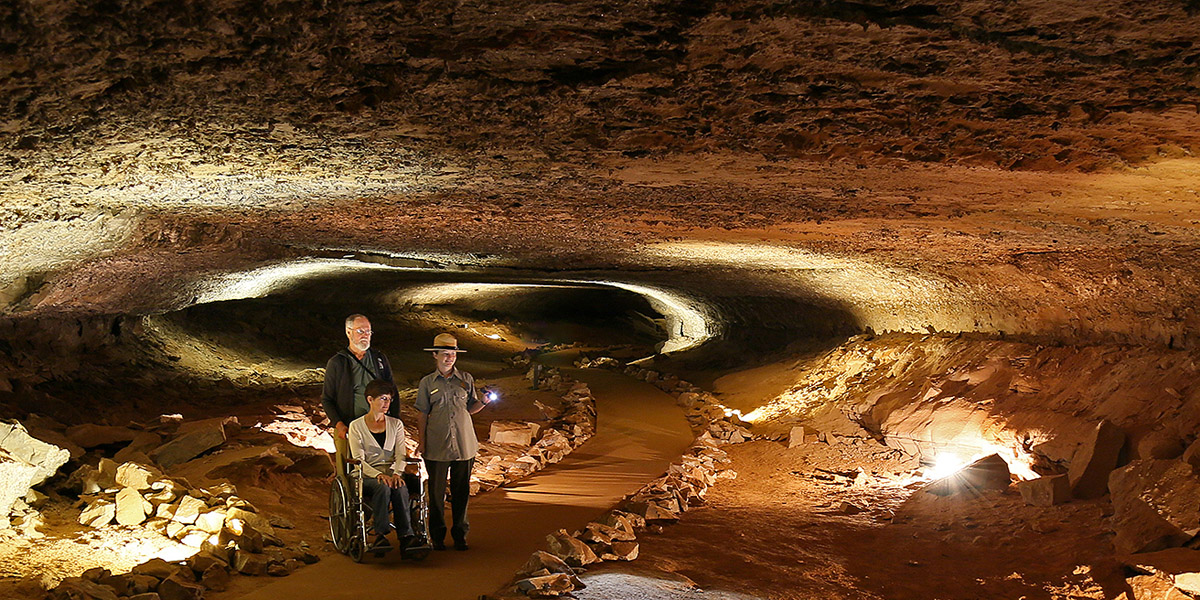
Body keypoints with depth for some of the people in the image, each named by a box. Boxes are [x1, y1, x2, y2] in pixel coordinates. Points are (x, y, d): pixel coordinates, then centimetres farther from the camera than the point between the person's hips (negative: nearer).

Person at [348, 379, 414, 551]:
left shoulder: (396, 424, 16)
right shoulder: (356, 426, 6)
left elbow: (400, 455, 7)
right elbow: (358, 460, -3)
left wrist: (396, 473, -16)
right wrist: (378, 475, -20)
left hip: (391, 474, 2)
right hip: (366, 477, -2)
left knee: (400, 488, -33)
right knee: (383, 487, -37)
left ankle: (405, 535, -41)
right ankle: (380, 534, -41)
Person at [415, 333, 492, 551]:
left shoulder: (466, 379, 8)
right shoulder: (427, 383, 6)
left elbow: (470, 409, 12)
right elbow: (422, 414, 7)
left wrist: (483, 402, -8)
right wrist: (422, 441, 0)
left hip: (463, 445, 1)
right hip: (436, 446, -1)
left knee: (461, 491, 5)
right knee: (436, 491, 3)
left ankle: (460, 535, 15)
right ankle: (437, 536, 14)